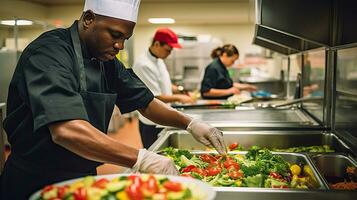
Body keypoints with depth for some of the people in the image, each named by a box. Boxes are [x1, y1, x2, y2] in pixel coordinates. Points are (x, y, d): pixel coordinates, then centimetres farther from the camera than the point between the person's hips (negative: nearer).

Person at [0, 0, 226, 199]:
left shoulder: (107, 62, 3)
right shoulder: (49, 52, -22)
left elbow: (145, 103, 11)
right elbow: (66, 131, -36)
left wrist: (190, 123, -4)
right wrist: (141, 159, -37)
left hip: (84, 177, 7)